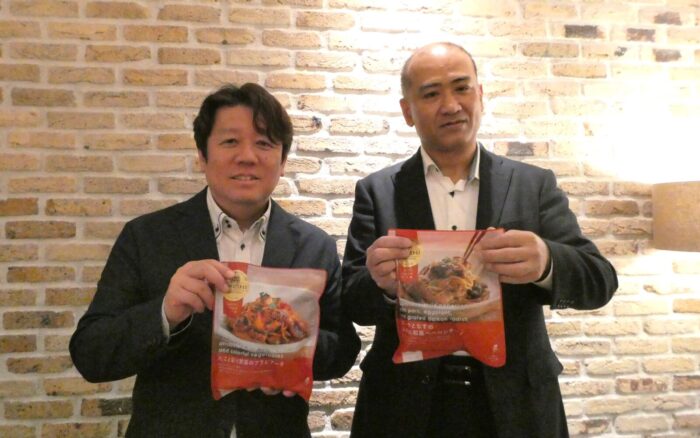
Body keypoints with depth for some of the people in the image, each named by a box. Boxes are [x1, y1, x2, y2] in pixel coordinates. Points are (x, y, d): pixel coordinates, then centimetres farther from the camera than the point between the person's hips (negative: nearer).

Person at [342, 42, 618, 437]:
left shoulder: (534, 185, 0)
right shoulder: (377, 192, -1)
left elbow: (599, 279, -6)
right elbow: (353, 301, -5)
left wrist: (546, 262, -28)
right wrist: (384, 285, -28)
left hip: (516, 404, 1)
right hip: (407, 406, 0)